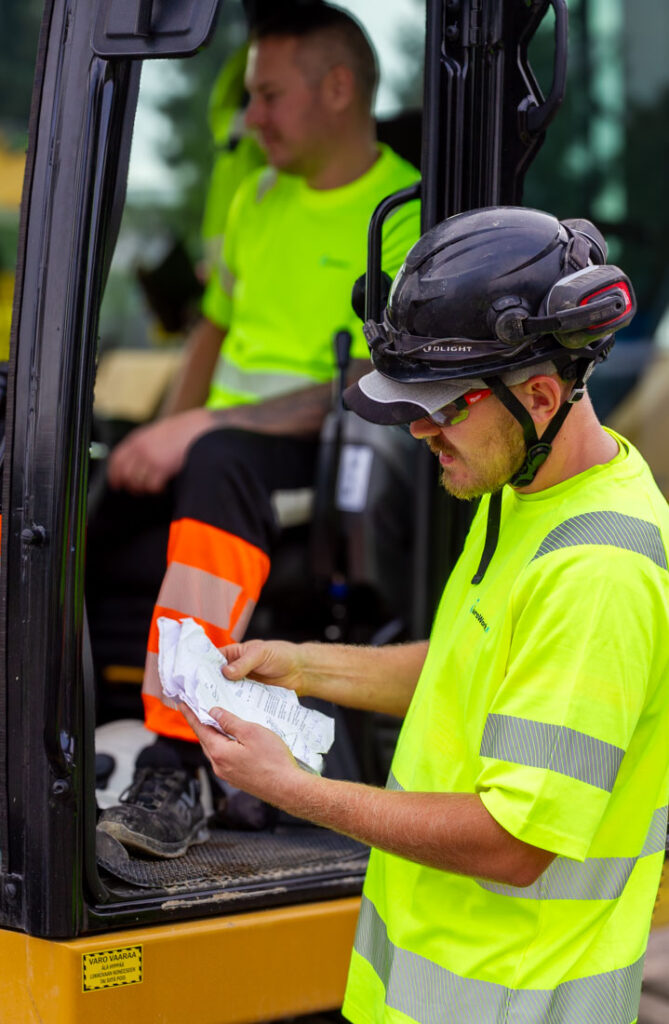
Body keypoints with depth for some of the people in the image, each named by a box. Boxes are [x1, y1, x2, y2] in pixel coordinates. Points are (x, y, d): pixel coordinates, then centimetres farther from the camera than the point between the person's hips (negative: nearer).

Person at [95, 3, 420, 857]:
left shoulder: (406, 217, -7)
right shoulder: (259, 199, 18)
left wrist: (200, 428, -22)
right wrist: (162, 440, 8)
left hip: (322, 462, -7)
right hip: (218, 437, 8)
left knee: (220, 463, -40)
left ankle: (174, 774, -44)